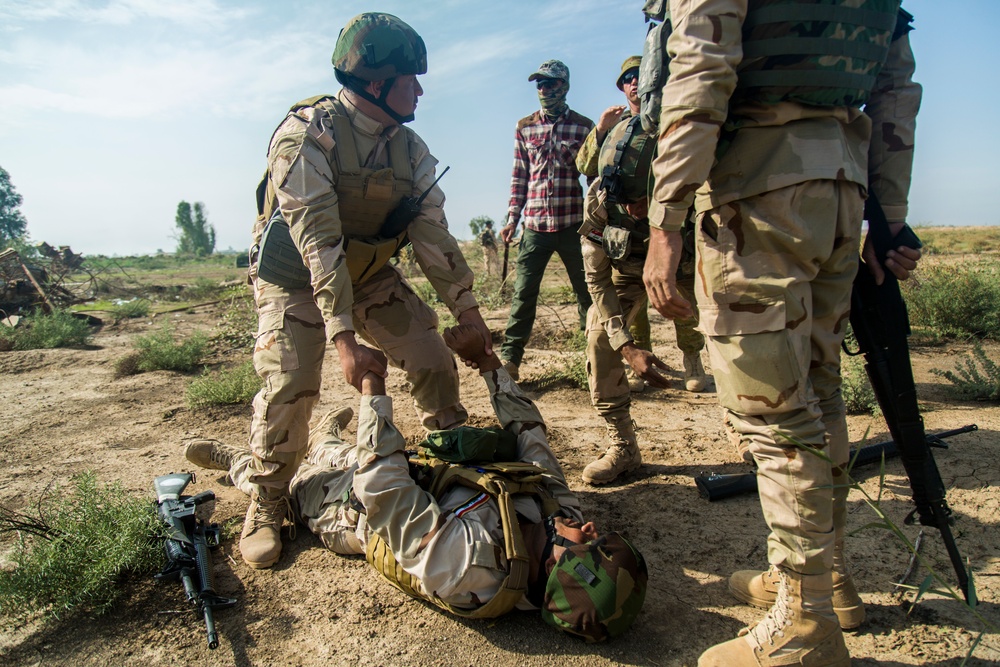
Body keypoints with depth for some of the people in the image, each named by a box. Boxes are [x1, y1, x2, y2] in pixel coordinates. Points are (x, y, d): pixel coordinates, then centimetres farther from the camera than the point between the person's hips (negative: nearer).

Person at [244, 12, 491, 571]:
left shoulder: (410, 148, -8)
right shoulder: (308, 133, -26)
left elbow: (433, 234, -8)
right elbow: (317, 242, -33)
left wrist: (470, 315, -12)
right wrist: (345, 339, -39)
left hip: (371, 276, 5)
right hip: (295, 280, -4)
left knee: (436, 362, -5)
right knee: (289, 388, -18)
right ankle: (267, 506, 6)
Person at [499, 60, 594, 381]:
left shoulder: (584, 126, 5)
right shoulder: (524, 127, 11)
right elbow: (519, 176, 12)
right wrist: (512, 219, 5)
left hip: (573, 223, -1)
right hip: (535, 225, 1)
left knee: (587, 292, 7)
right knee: (523, 293, -1)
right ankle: (509, 357, 4)